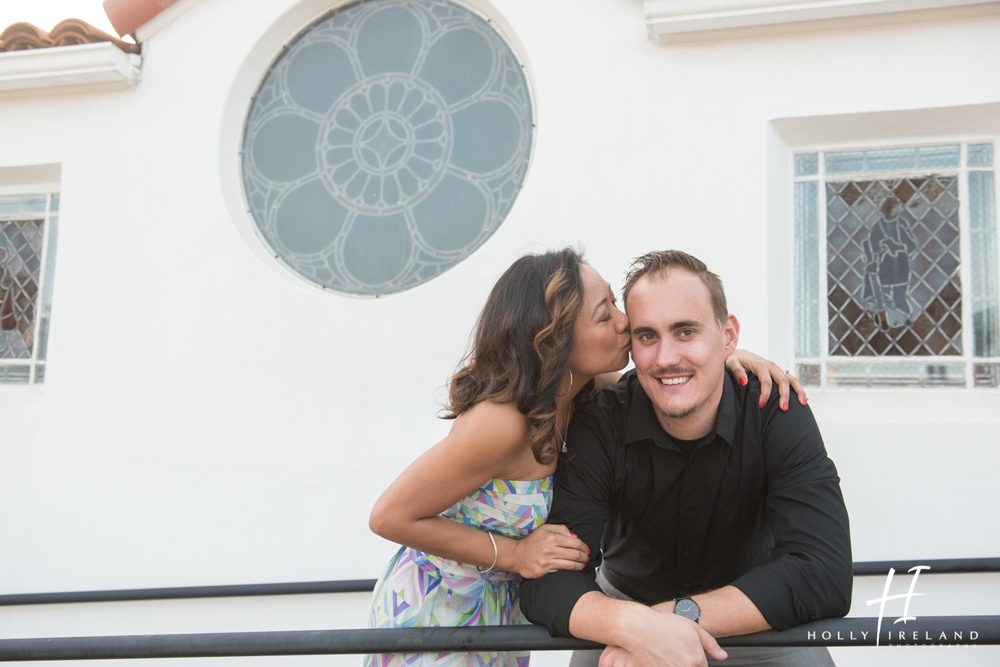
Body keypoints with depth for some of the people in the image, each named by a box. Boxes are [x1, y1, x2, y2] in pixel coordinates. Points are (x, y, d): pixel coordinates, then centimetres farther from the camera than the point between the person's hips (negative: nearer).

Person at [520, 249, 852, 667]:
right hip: (628, 604, 1)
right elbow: (547, 576, -25)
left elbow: (823, 576, -28)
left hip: (753, 617, 0)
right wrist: (630, 624, -44)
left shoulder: (776, 413, -21)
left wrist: (681, 614, -37)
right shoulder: (599, 425, -20)